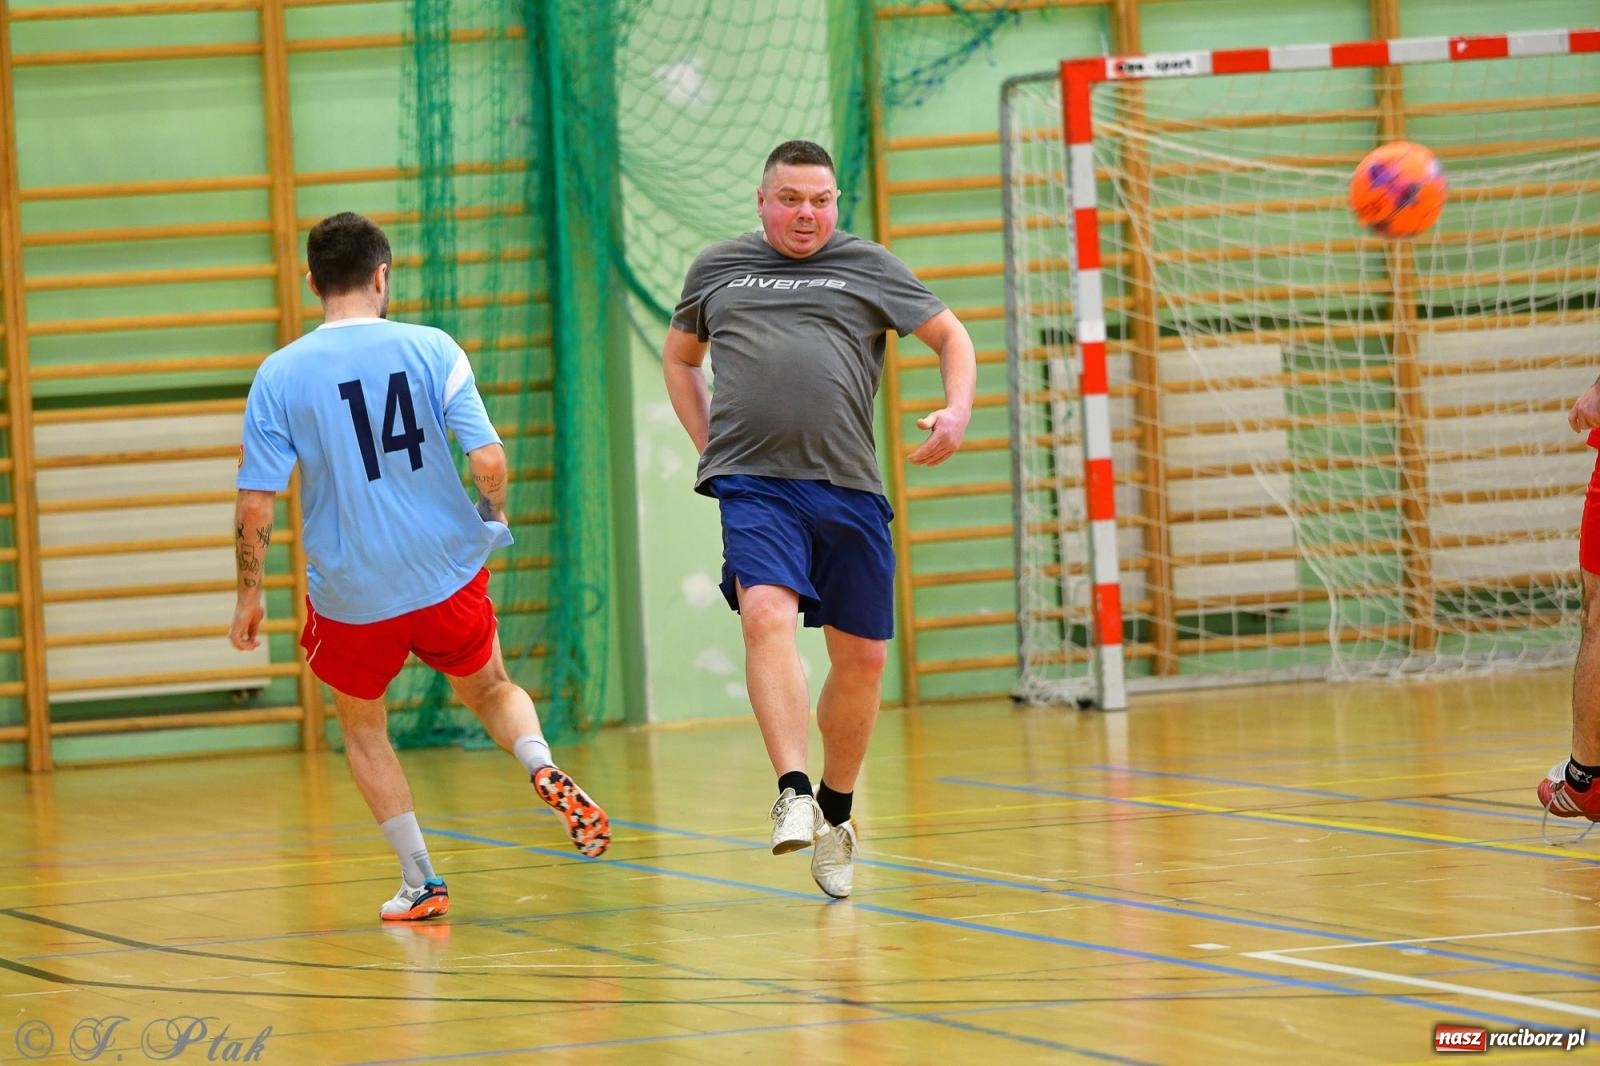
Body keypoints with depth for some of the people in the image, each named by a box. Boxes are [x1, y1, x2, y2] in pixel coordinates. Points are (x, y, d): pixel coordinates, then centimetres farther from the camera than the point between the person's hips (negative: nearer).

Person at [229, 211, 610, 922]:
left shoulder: (279, 375, -7)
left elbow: (254, 507, -8)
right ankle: (543, 767, -6)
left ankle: (419, 882, 16)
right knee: (489, 691, 25)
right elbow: (489, 462, -12)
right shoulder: (431, 349, -7)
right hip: (448, 572, 1)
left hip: (350, 596, -1)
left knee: (362, 729, 22)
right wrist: (492, 522, 9)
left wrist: (249, 596, 6)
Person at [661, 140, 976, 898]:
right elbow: (679, 357, 30)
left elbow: (950, 335, 15)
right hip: (754, 485, -1)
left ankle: (835, 813, 24)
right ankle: (791, 793, -33)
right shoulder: (716, 269, 15)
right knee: (768, 615, -26)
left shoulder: (867, 266, 11)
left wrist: (958, 410, -3)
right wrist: (708, 443, 16)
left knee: (862, 657, 5)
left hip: (848, 489, 2)